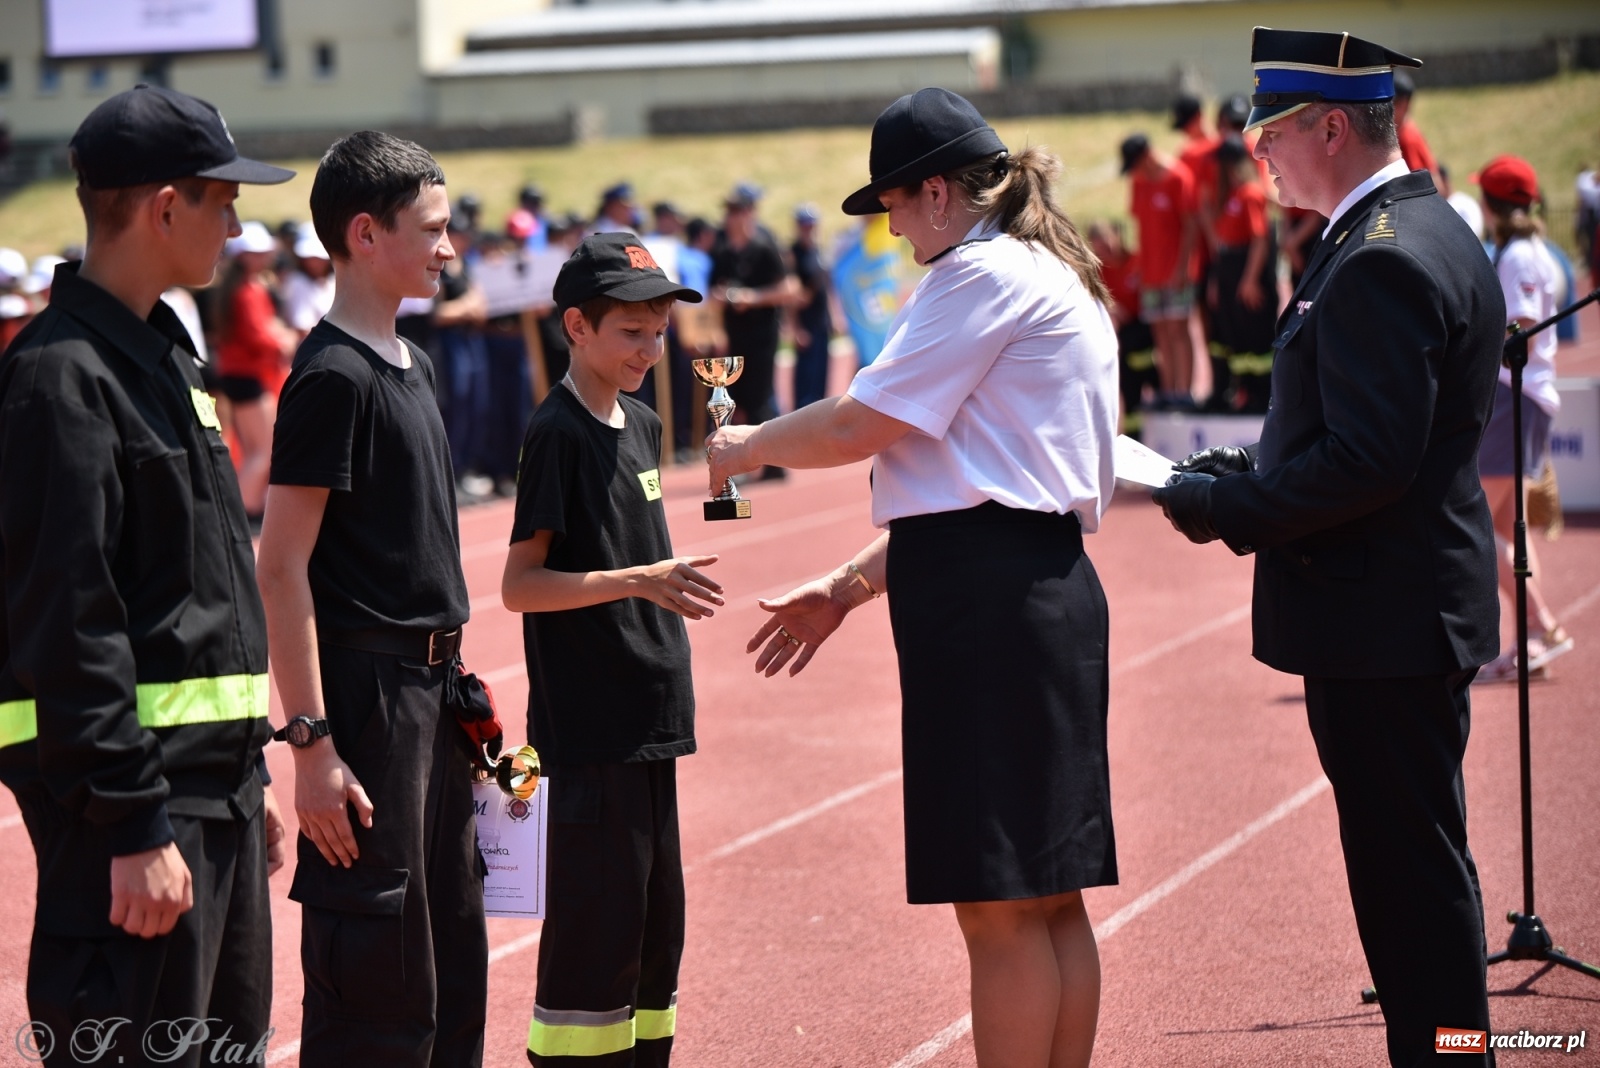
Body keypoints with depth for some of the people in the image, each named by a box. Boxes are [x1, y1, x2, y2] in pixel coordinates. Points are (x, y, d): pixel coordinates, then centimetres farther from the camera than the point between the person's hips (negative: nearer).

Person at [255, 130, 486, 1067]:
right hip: (367, 688, -9)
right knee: (375, 982, -5)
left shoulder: (414, 366, 13)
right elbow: (283, 567, -18)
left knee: (453, 956, 16)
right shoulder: (332, 375, -14)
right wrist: (312, 742, -22)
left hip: (432, 687, 9)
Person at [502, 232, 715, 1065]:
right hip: (589, 724, -8)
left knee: (657, 919, 12)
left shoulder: (642, 426, 13)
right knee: (598, 925, -8)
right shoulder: (557, 432, -11)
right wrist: (640, 579, -24)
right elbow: (521, 585, -16)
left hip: (649, 716, 8)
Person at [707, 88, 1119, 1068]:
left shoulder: (984, 274, -9)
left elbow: (860, 425, -11)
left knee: (1000, 898, -8)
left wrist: (748, 447, 7)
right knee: (1048, 896, 11)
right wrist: (851, 587, 23)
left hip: (990, 603, -10)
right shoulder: (1054, 281, 23)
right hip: (1041, 586, 10)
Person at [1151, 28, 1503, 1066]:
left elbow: (1367, 460, -25)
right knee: (1414, 862, 16)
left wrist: (1222, 506, -15)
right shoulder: (1427, 231, 14)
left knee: (1412, 865, -4)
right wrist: (1238, 471, 9)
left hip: (1384, 619, -10)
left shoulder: (1382, 261, -20)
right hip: (1421, 602, 10)